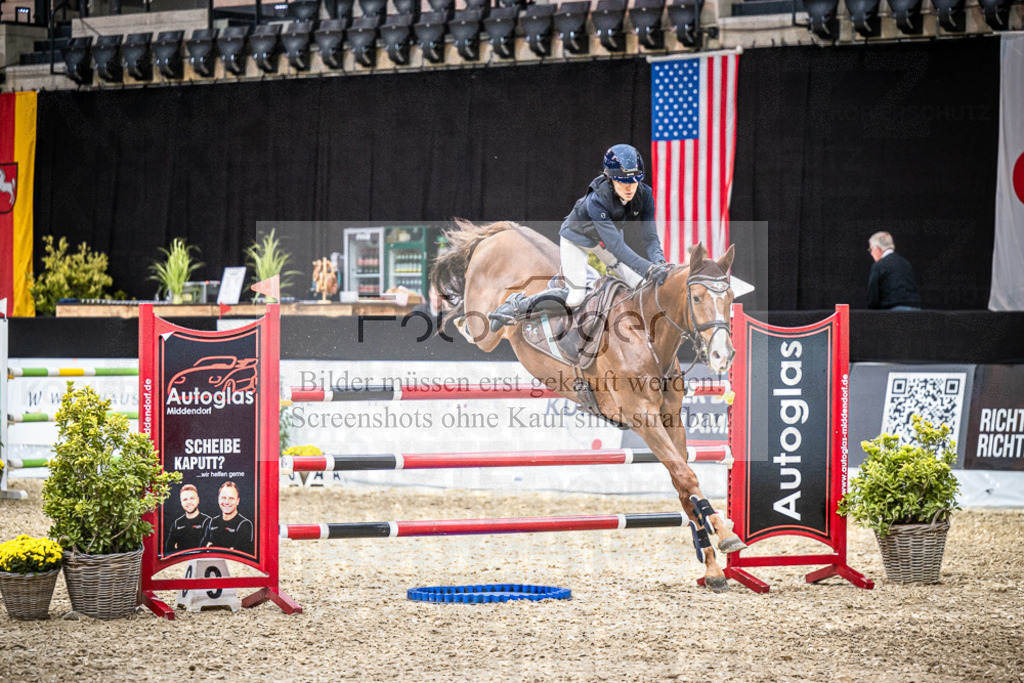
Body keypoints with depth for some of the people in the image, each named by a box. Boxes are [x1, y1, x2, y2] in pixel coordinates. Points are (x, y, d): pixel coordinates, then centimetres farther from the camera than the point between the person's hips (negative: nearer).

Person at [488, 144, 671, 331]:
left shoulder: (644, 194, -26)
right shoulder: (597, 201, -41)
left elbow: (650, 237, -22)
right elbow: (616, 245, -46)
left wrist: (659, 263, -42)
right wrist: (648, 269, -54)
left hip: (604, 240, 6)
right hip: (577, 238, -6)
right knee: (574, 299, -20)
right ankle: (517, 305, -3)